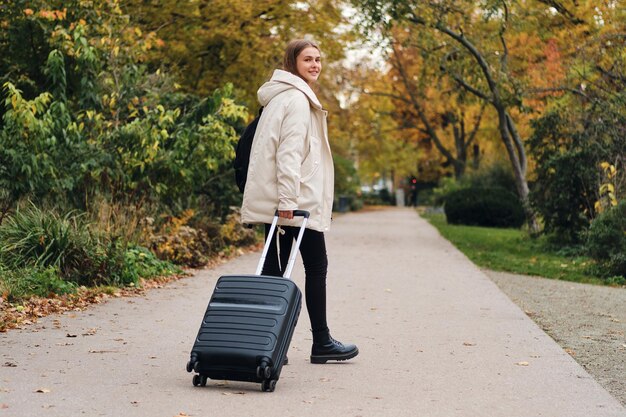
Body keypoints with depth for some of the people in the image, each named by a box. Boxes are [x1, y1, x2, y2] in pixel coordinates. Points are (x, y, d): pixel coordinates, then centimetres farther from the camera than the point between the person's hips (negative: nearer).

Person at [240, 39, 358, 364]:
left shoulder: (280, 96, 21)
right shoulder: (297, 98, -10)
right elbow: (290, 150, -19)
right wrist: (288, 199, -24)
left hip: (274, 199, 9)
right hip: (297, 200, -9)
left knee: (274, 266, 5)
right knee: (316, 265, -1)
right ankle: (321, 342, 5)